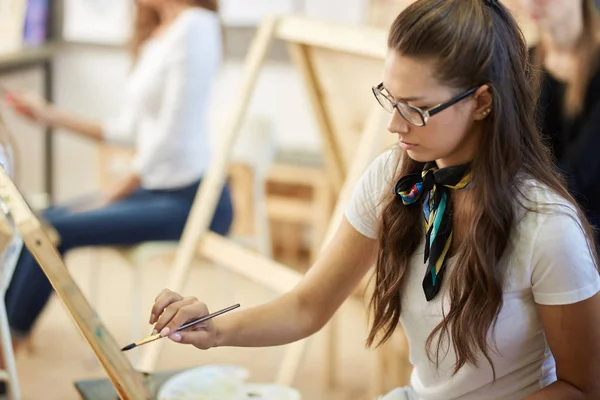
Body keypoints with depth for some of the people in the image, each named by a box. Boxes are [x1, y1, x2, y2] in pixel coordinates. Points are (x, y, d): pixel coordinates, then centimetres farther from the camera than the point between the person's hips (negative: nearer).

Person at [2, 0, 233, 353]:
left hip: (191, 200, -9)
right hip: (156, 190, 9)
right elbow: (129, 129, 16)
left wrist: (108, 198, -12)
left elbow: (171, 135, -17)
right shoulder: (155, 36, 15)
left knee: (56, 231, -17)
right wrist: (51, 116, 19)